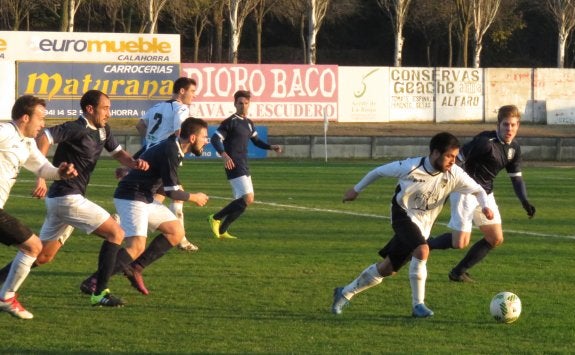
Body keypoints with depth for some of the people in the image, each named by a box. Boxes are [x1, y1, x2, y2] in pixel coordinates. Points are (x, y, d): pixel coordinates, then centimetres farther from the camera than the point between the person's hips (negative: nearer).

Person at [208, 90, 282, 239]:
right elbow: (215, 139, -16)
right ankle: (216, 218, -6)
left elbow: (256, 141, 29)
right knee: (247, 199, -17)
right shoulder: (230, 122, -9)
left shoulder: (249, 123, 16)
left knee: (242, 201, 10)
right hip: (234, 166, -9)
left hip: (244, 167, 9)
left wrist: (271, 147, 13)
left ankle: (221, 230, 18)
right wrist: (224, 154, -32)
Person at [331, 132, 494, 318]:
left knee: (387, 269, 10)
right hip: (403, 215, -5)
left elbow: (478, 190, -10)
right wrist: (357, 189, 4)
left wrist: (485, 206, -32)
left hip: (422, 226, 5)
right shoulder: (410, 168, -24)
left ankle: (345, 293, 29)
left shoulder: (454, 174, -17)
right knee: (422, 251, -31)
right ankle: (418, 305, -19)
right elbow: (379, 171, -8)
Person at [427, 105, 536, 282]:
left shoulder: (514, 148, 5)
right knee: (460, 243, -14)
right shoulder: (486, 142, -21)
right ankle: (426, 244, 12)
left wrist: (525, 201, -2)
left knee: (496, 239, 7)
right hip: (465, 192, -8)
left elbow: (516, 177, 13)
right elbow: (457, 159, -20)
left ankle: (459, 272, 17)